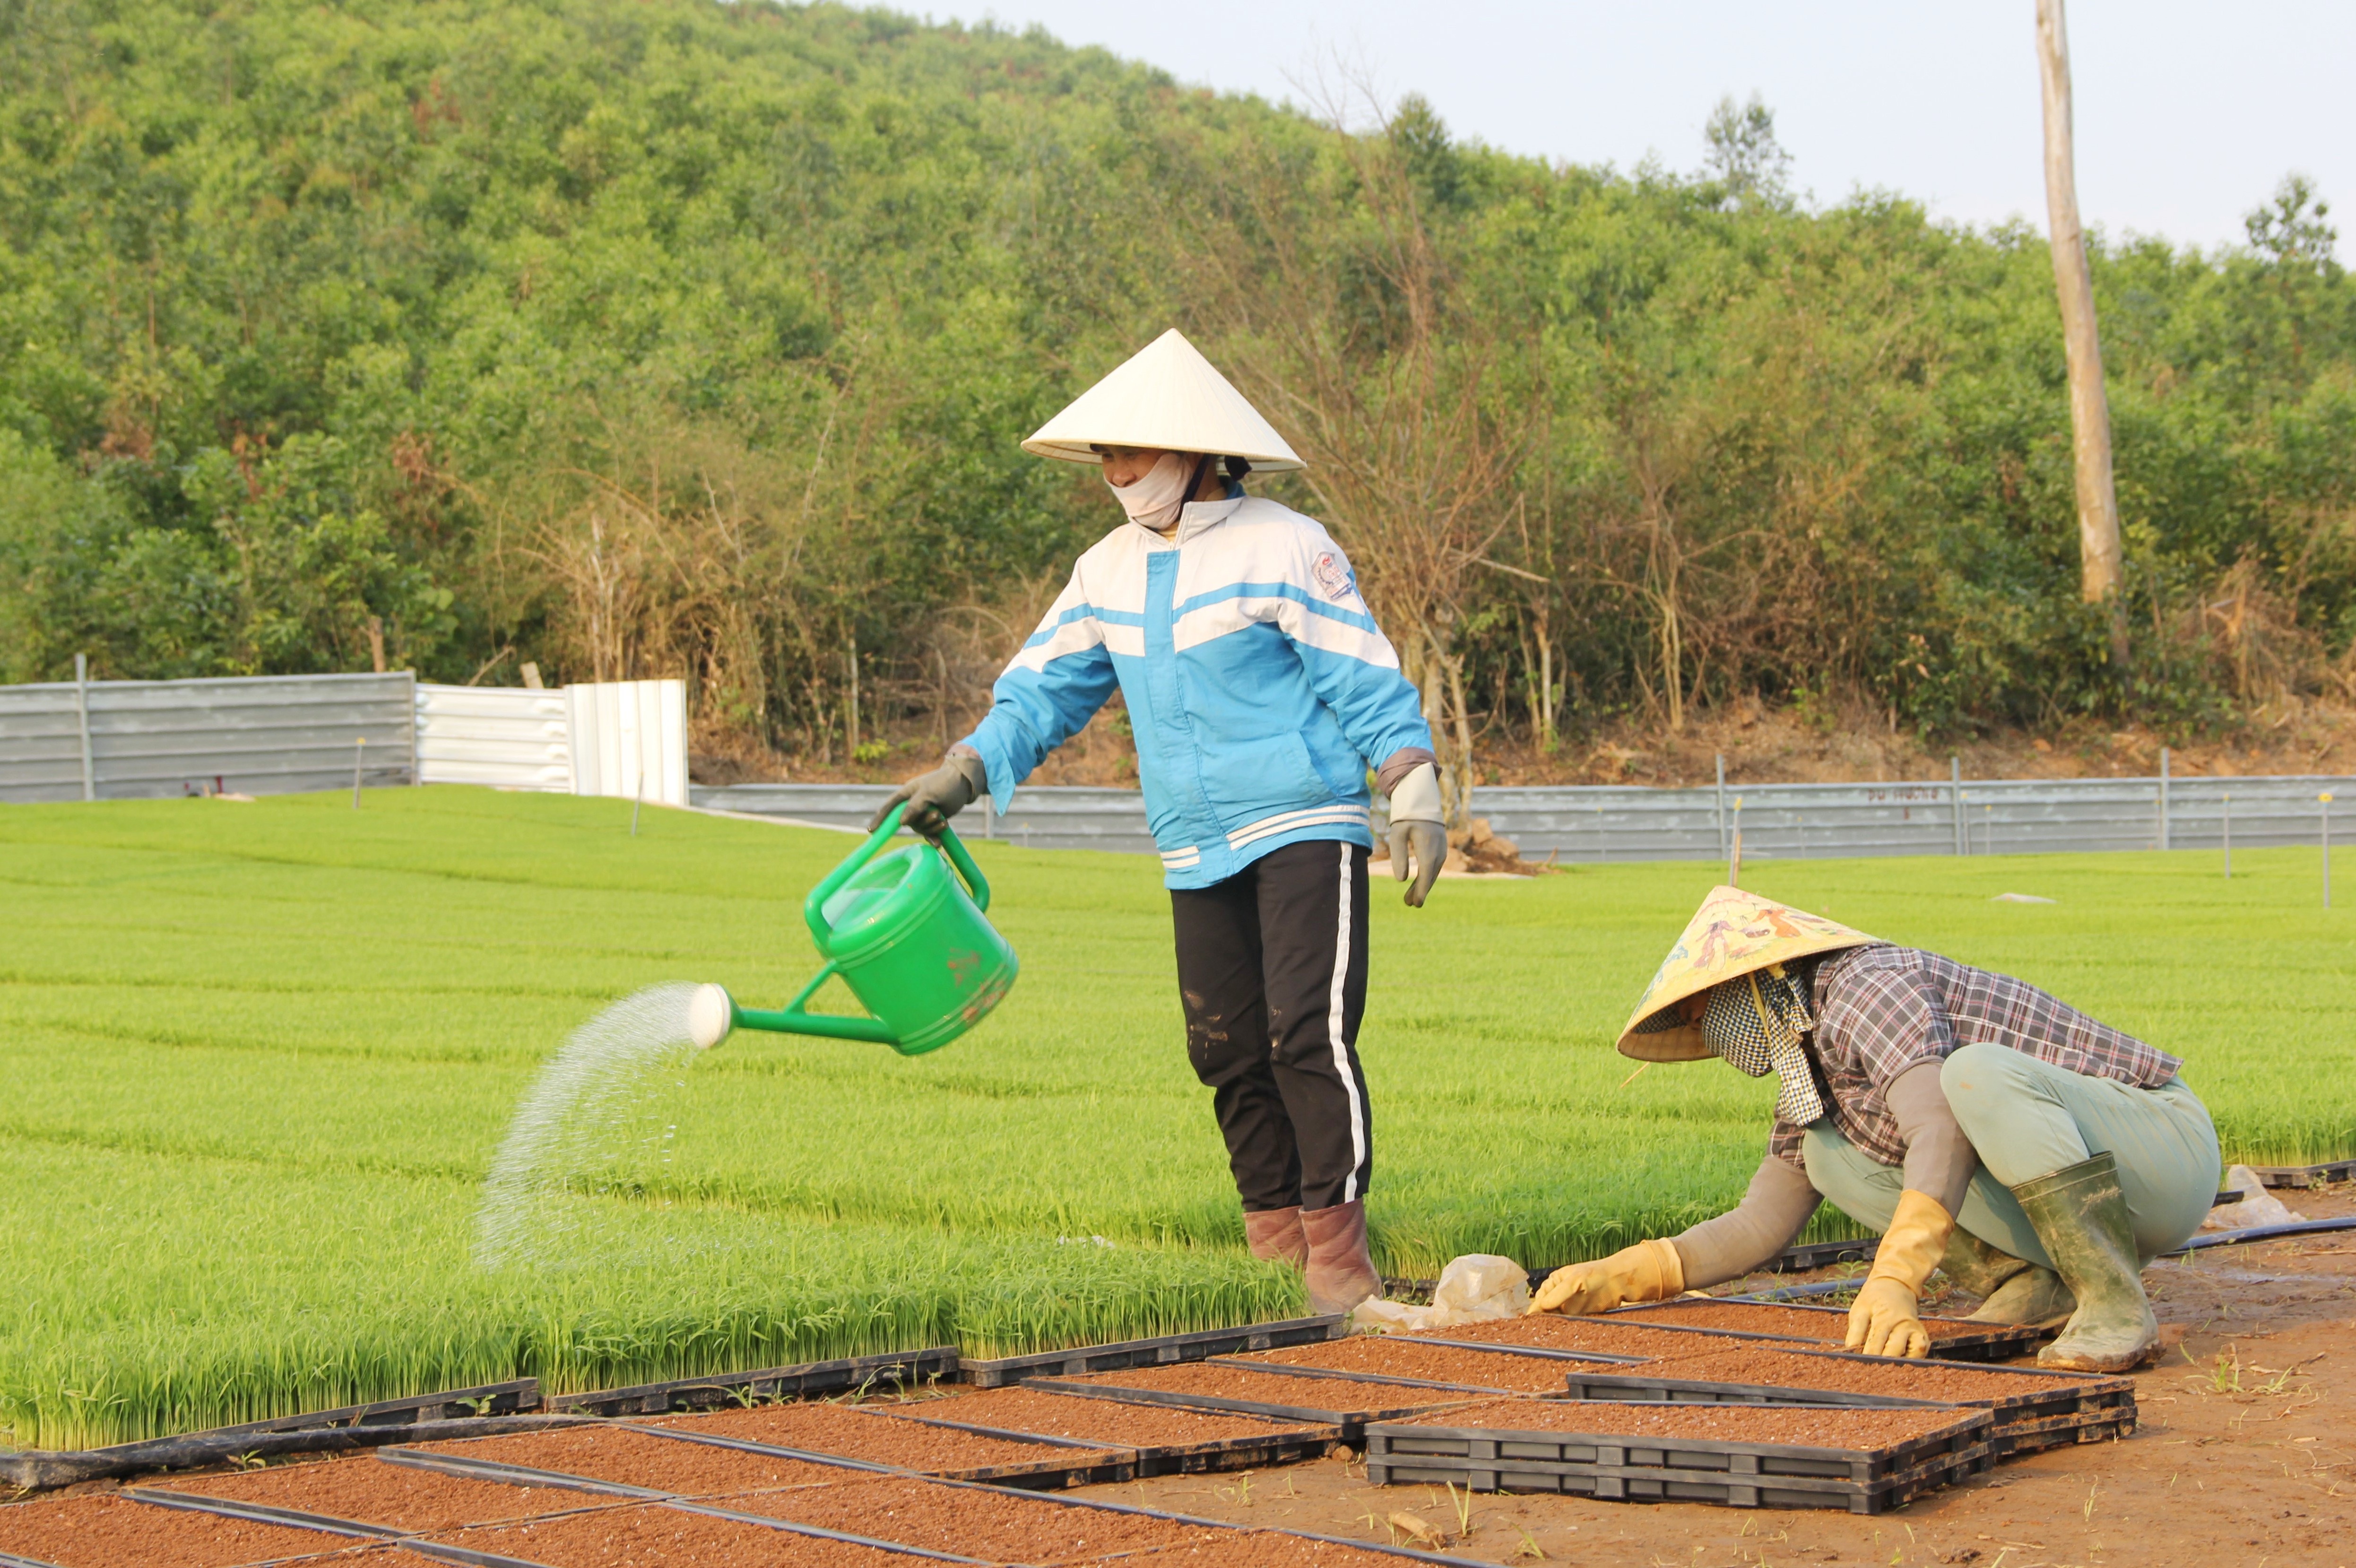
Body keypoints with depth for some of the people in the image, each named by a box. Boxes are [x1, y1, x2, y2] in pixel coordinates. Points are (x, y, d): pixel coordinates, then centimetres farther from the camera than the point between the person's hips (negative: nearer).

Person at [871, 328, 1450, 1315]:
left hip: (1304, 831, -6)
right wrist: (963, 773, 3)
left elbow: (1368, 683, -7)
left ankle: (1337, 1246, -12)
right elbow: (1045, 688, 16)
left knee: (1309, 1036, -16)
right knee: (1228, 1052, 4)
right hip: (1195, 854, 6)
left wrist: (1415, 796, -14)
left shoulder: (1285, 550, -6)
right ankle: (1276, 1247, 11)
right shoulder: (1109, 570, 12)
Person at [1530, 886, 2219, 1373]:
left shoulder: (1866, 986, -18)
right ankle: (2037, 1284, -1)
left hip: (2163, 1143, -9)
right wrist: (1625, 1273, 6)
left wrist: (1891, 1283, -46)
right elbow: (1761, 1226, 18)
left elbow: (1946, 1137, -34)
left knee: (1980, 1071, -36)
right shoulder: (1812, 1079, 13)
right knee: (1829, 1154, 5)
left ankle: (2115, 1305, -26)